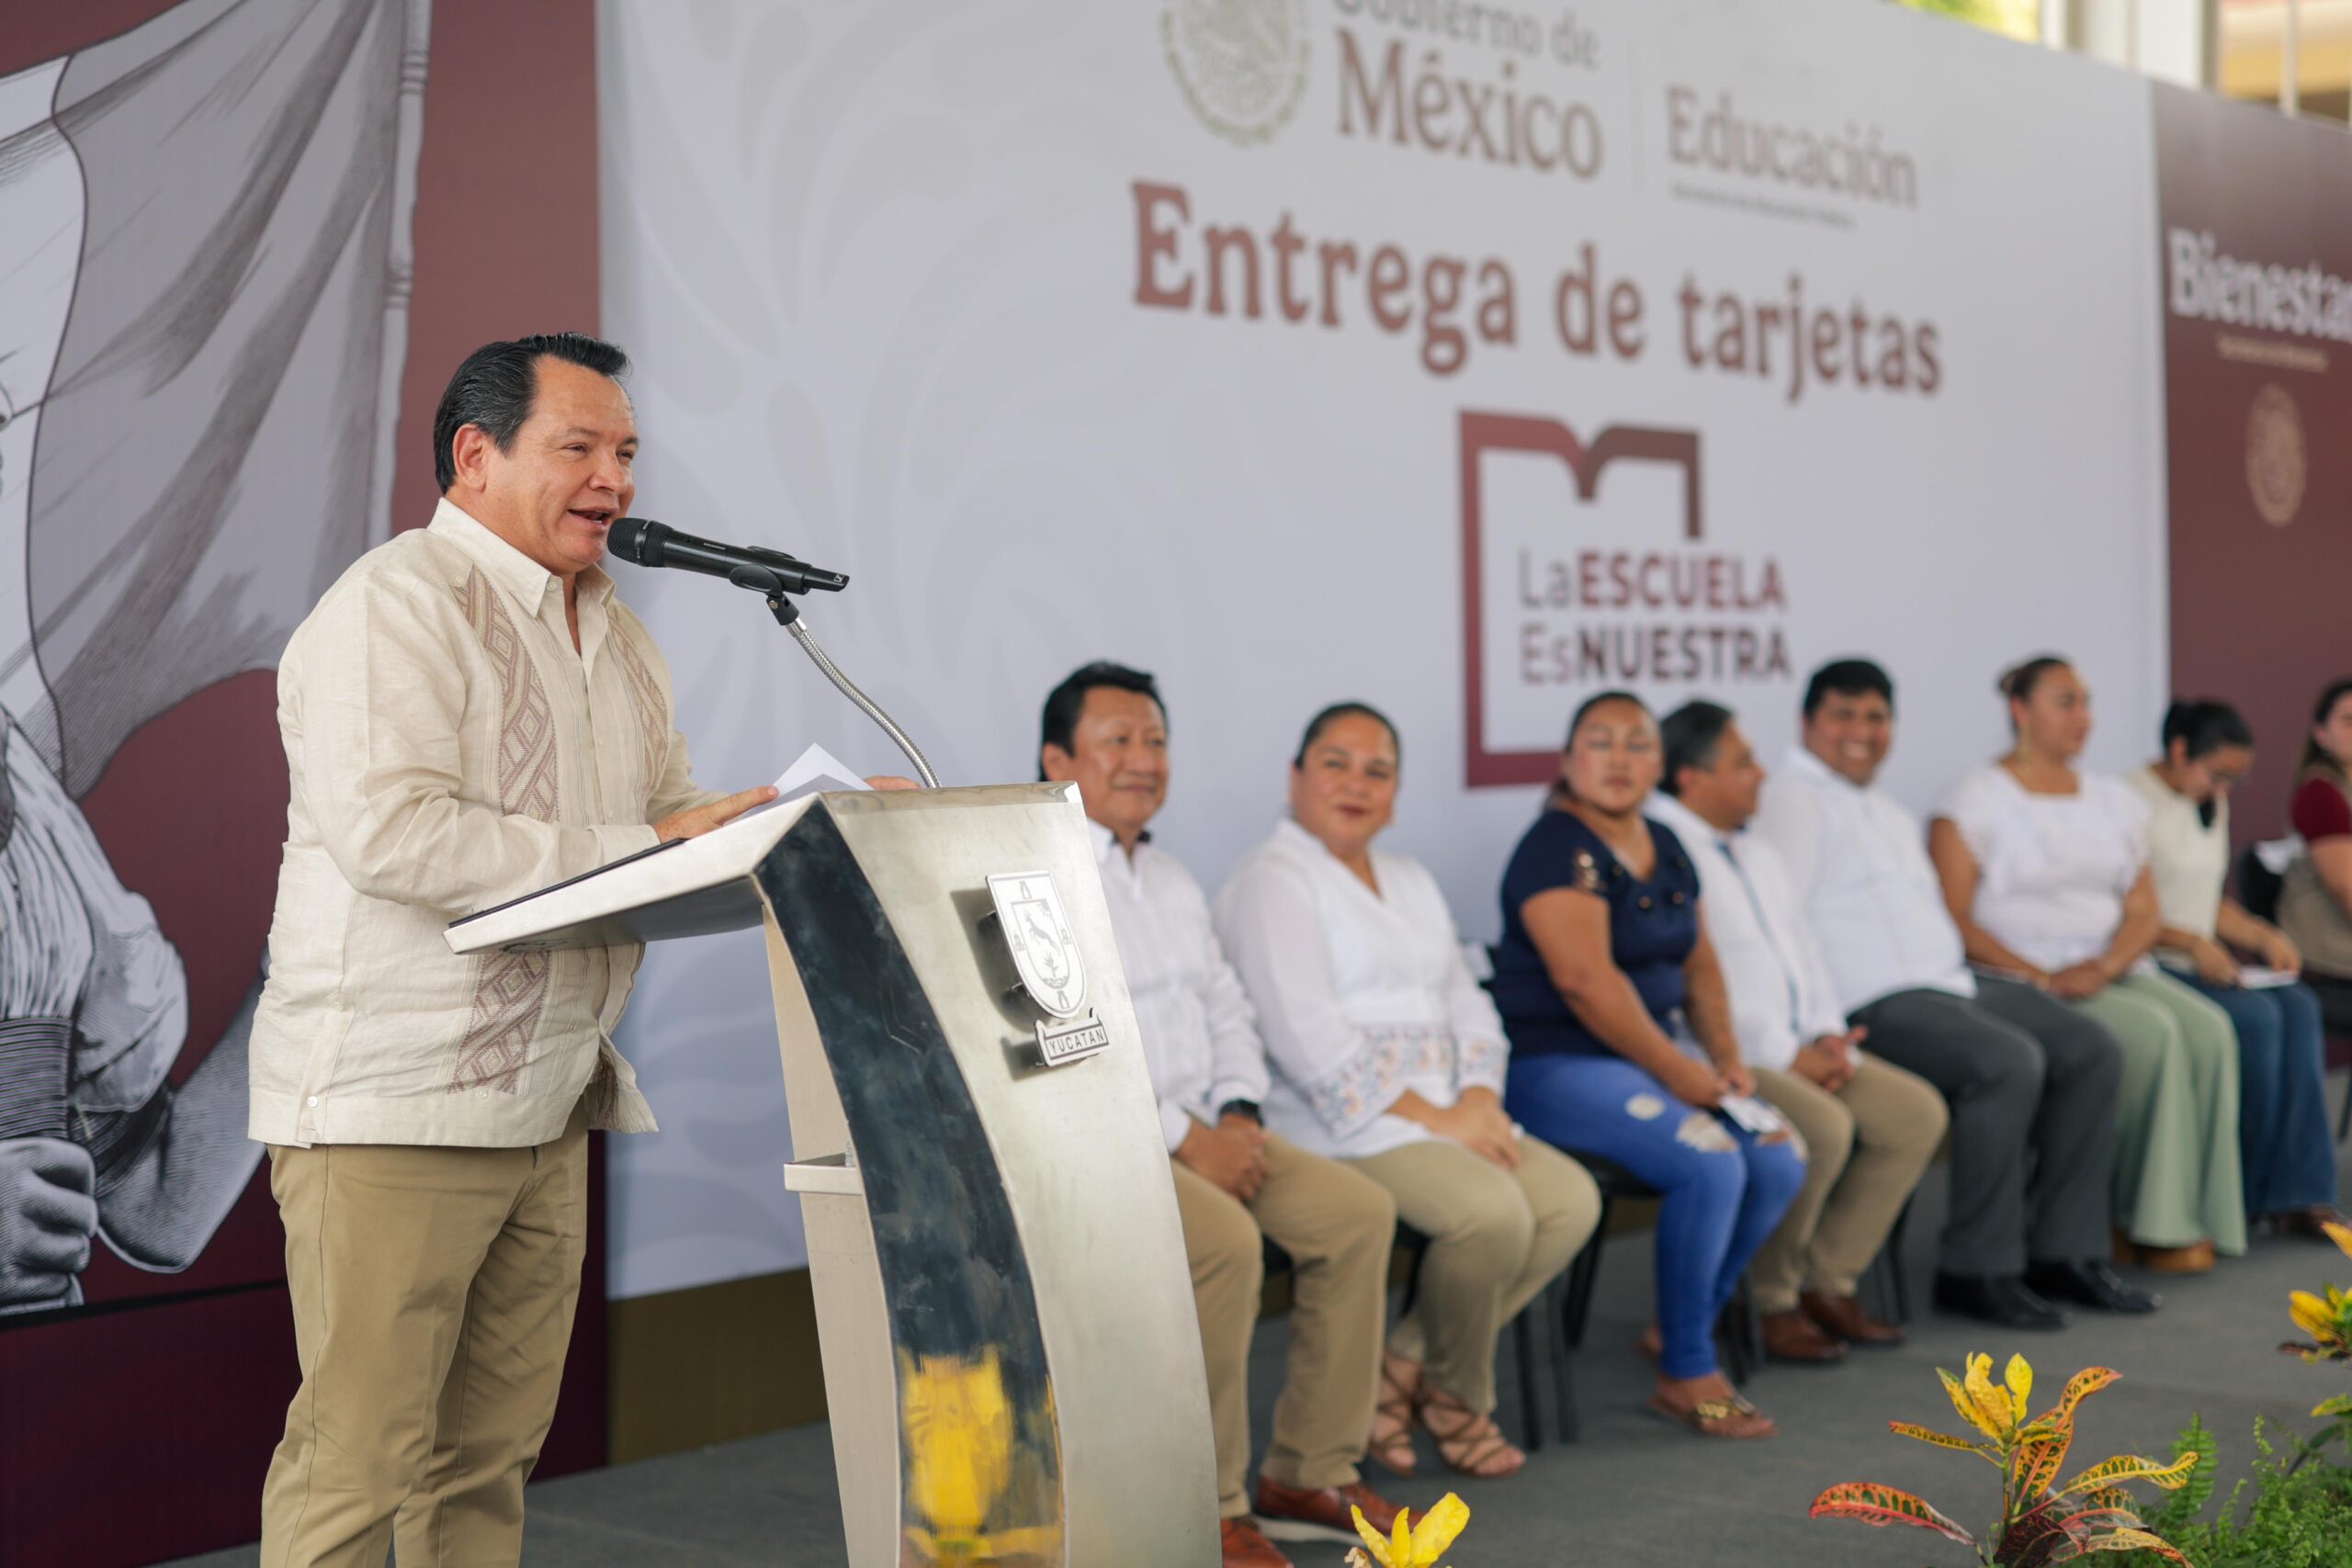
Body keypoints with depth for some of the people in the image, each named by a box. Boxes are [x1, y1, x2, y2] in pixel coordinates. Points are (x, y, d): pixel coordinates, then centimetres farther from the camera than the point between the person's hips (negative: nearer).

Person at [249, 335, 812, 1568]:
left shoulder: (614, 636, 18)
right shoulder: (397, 604, -12)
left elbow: (674, 809, 21)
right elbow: (387, 830, -24)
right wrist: (634, 852, -22)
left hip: (546, 1104, 9)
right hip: (390, 1103, -8)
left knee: (491, 1452, 13)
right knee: (360, 1458, -5)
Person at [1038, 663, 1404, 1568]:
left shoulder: (1171, 882, 19)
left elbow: (1227, 1010, 22)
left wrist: (1237, 1114, 1)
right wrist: (1182, 1140, -19)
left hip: (1196, 1129, 9)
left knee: (1357, 1210, -7)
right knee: (1226, 1242, -31)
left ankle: (1311, 1475, 0)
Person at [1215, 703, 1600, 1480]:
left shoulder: (1410, 882, 22)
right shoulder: (1272, 881, -6)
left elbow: (1465, 1001, 18)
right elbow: (1307, 1036, -16)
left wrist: (1479, 1095, -3)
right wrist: (1430, 1119, -17)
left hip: (1443, 1116, 9)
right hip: (1338, 1125, -8)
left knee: (1572, 1198, -13)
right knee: (1493, 1211, -28)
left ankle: (1401, 1372, -6)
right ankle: (1455, 1396, -2)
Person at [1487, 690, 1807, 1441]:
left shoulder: (1665, 848, 14)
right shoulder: (1559, 849, -13)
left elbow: (1699, 962, 18)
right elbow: (1586, 980, -21)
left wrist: (1725, 1058, 3)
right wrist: (1674, 1069, -18)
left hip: (1662, 1047, 9)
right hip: (1559, 1063, -9)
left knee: (1781, 1160, -10)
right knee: (1711, 1165, -26)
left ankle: (1683, 1325, 8)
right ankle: (1686, 1375, -12)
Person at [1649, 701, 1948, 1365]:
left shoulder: (1754, 853, 21)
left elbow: (1802, 949, 22)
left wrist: (1828, 1037, 3)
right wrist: (1786, 1058, -17)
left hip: (1797, 1050, 10)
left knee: (1918, 1111, -4)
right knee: (1823, 1126, -31)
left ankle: (1829, 1283, 3)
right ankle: (1769, 1303, -12)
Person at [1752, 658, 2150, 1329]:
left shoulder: (1890, 812, 27)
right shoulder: (1793, 799, -4)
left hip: (1948, 983, 10)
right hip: (1876, 1004, -10)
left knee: (2091, 1050, -2)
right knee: (2009, 1061, -29)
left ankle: (2063, 1251, 0)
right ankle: (1977, 1269, -19)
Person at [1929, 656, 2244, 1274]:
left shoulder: (2114, 800, 18)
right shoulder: (1977, 800, -2)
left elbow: (2144, 911, 11)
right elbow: (1952, 921, -10)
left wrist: (2105, 965, -11)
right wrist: (2041, 978, -19)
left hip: (2114, 974, 6)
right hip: (2017, 986, -6)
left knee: (2208, 1028, -22)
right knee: (2150, 1033, -28)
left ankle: (2192, 1217, -17)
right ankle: (2153, 1222, -19)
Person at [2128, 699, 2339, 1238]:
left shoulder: (2213, 805, 18)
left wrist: (2264, 936, 6)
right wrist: (2191, 942, -23)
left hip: (2203, 968, 8)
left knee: (2299, 1008, -18)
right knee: (2255, 1016, -28)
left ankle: (2298, 1195, -21)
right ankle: (2250, 1194, -14)